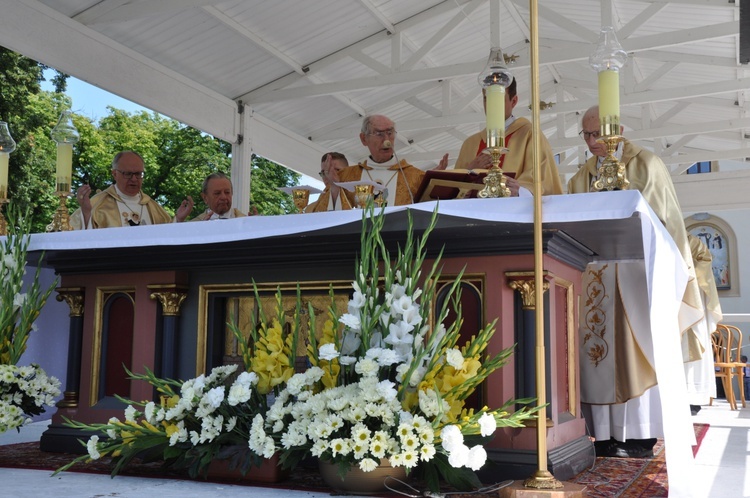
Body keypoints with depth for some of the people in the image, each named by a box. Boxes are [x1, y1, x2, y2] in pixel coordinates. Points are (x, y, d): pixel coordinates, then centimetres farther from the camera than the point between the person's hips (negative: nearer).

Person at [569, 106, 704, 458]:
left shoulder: (646, 165, 3)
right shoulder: (581, 178, 16)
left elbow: (661, 219, -2)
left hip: (636, 273, -4)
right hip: (594, 279, 4)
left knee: (635, 350, -6)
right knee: (598, 351, -1)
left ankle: (641, 436, -1)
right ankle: (606, 434, 1)